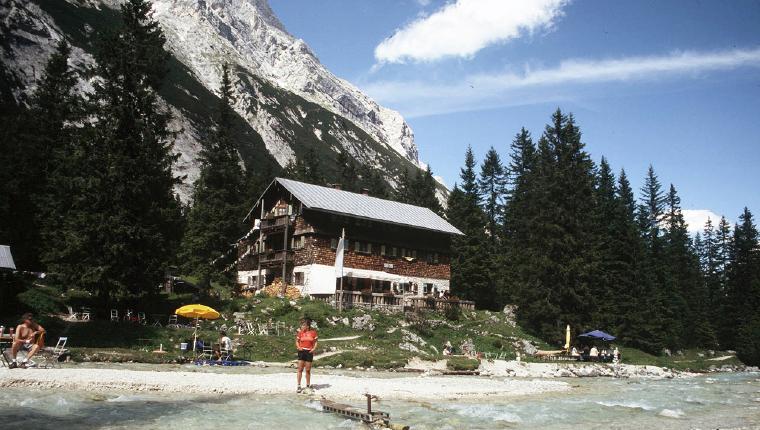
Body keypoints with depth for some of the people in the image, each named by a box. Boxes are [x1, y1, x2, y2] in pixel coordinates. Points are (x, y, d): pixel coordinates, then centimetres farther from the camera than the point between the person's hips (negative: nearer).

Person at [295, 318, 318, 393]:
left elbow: (315, 342, 7)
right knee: (300, 369, -3)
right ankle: (299, 386, 3)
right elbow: (297, 341, 8)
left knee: (308, 370, 7)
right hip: (301, 351, 0)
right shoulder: (300, 332, 0)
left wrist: (314, 348, -9)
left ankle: (308, 385, 19)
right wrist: (298, 347, -10)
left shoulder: (313, 332, -1)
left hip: (309, 352, 0)